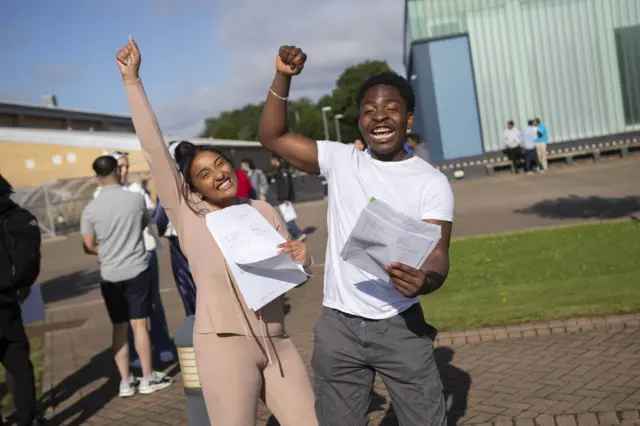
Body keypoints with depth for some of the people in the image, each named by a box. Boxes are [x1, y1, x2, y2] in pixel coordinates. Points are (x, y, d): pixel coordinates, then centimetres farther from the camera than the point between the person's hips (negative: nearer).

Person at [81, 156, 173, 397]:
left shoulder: (90, 209, -7)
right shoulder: (136, 199, -7)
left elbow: (89, 247, -2)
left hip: (110, 275, 1)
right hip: (137, 270, -1)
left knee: (119, 328, 9)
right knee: (139, 324, 4)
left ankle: (126, 382, 14)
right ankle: (148, 378, 10)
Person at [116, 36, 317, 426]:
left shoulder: (263, 212, 10)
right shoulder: (187, 214, 0)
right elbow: (154, 149, -5)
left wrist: (302, 258, -7)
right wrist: (132, 80, -4)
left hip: (276, 342, 4)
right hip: (225, 343, -3)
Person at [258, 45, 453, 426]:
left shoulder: (431, 182, -4)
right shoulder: (340, 160, 2)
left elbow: (437, 255, -12)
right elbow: (272, 137, 1)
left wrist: (425, 280, -35)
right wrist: (283, 77, -11)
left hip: (400, 326, -2)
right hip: (338, 326, 2)